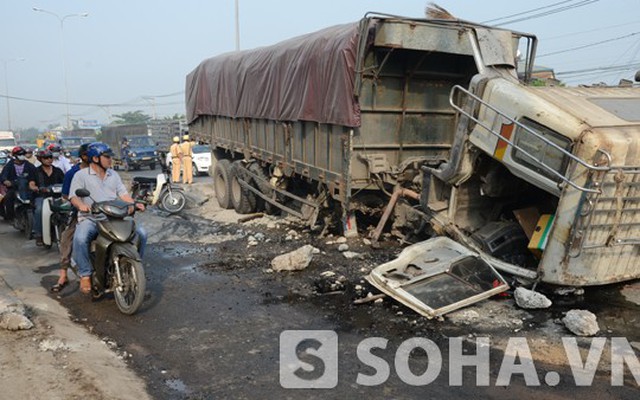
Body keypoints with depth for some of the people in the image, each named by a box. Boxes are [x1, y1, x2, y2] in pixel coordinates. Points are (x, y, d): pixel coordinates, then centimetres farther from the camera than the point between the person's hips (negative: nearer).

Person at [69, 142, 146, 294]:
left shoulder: (113, 175, 21)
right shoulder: (81, 175, 6)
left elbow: (123, 194, 14)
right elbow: (73, 196, -5)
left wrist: (134, 204, -6)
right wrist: (81, 205, -28)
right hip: (90, 218, -4)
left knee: (141, 234, -13)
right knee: (80, 239, -35)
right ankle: (85, 275, -18)